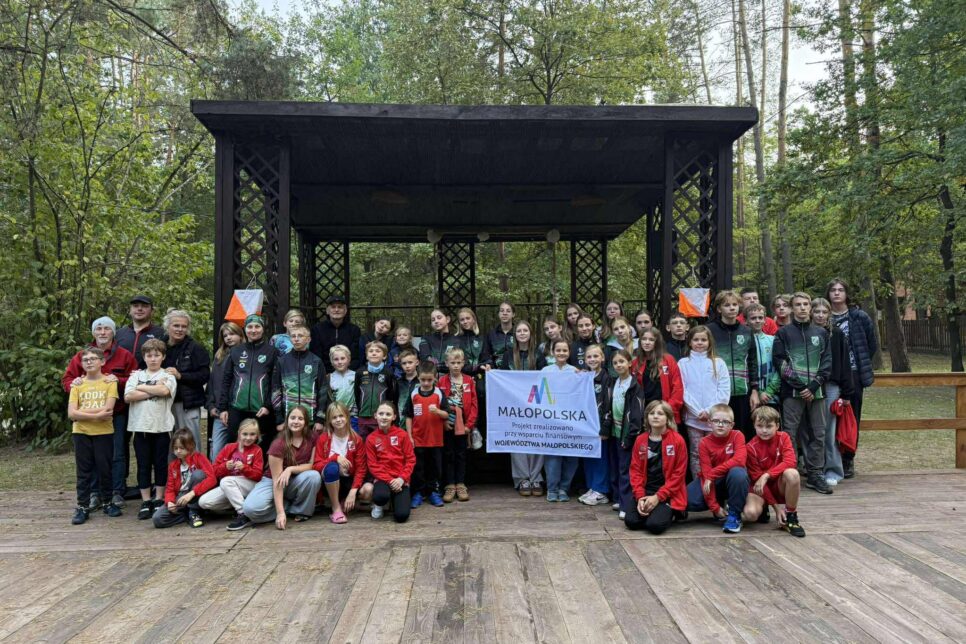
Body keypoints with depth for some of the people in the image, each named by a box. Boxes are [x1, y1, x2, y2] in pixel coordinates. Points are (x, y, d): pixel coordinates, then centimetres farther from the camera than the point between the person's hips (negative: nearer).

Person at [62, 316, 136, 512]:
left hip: (117, 414, -2)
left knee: (117, 454, -2)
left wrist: (118, 380, -20)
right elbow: (66, 379, 9)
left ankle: (117, 493, 4)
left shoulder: (124, 355, 2)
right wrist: (73, 383, -14)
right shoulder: (81, 356, 8)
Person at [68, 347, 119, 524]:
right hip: (81, 433, 2)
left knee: (105, 469, 6)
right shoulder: (77, 384, 5)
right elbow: (71, 413, -5)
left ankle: (107, 502, 20)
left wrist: (81, 411, -10)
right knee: (83, 471, 6)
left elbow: (108, 409, -14)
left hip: (104, 432, -2)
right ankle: (82, 506, 12)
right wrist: (96, 415, -14)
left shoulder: (110, 382, -2)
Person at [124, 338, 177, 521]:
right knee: (143, 465, 5)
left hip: (162, 426, -2)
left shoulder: (168, 376, 5)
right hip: (141, 427, 2)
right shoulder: (136, 375, 10)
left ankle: (159, 500, 15)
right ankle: (146, 502, 13)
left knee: (160, 464, 5)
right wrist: (154, 390, -10)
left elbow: (164, 391, -17)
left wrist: (141, 387, -7)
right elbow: (128, 396, -5)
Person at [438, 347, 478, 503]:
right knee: (448, 455, 5)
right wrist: (443, 421, -12)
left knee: (461, 455, 8)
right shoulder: (442, 381, -2)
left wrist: (469, 424, -7)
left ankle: (460, 485, 15)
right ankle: (450, 486, 11)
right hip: (447, 425, -1)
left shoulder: (469, 381, 1)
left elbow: (474, 404, -1)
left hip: (463, 425, 1)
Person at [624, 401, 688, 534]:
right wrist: (640, 497, -10)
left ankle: (670, 513, 10)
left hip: (669, 494, -3)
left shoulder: (677, 440, -7)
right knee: (631, 521, -17)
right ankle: (648, 511, 14)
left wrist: (658, 497, -14)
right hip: (645, 491, 3)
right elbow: (635, 470, 4)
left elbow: (678, 474, -8)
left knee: (655, 525, -23)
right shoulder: (640, 440, 5)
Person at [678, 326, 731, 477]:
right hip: (693, 417, 0)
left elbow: (724, 390, -1)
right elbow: (682, 391, -2)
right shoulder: (683, 363, 3)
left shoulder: (718, 362, 5)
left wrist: (710, 410, -10)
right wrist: (698, 412, -9)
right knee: (696, 454, 5)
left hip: (715, 417, 0)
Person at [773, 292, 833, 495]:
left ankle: (815, 474, 16)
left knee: (818, 434, 6)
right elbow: (778, 360, -3)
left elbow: (827, 362, 7)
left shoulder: (821, 333, 13)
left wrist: (814, 385, -6)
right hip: (792, 391, -3)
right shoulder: (784, 333, 5)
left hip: (816, 392, 3)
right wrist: (797, 382, -12)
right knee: (789, 434, -2)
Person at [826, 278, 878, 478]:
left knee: (852, 417, 6)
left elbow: (872, 344, 9)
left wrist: (862, 363, 8)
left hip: (853, 373, 0)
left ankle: (848, 459, 15)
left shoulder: (859, 317, 1)